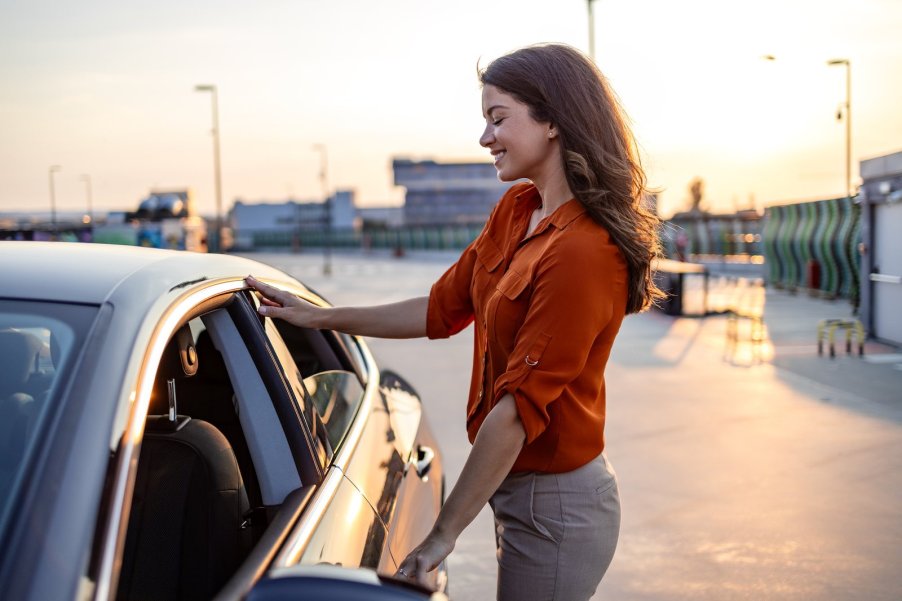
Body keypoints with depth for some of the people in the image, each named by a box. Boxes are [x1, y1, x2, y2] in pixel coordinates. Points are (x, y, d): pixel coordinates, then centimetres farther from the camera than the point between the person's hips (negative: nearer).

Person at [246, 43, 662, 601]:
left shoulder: (583, 253, -25)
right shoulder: (515, 210, 2)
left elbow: (519, 408, -24)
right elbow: (441, 310, 10)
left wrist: (443, 535, -19)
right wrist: (321, 317, 11)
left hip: (556, 507, -8)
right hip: (516, 485, 8)